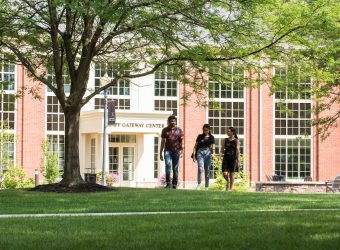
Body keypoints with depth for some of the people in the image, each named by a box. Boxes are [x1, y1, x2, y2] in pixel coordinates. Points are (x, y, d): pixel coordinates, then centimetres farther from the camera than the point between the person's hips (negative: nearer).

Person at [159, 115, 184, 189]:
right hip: (167, 150, -1)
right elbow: (162, 142, 11)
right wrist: (160, 153, 9)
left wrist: (181, 150, -9)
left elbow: (181, 141, 5)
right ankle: (168, 183, -19)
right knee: (168, 165, -18)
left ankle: (175, 184, 13)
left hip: (176, 151, 1)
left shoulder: (179, 130, 6)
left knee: (175, 168, 3)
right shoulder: (165, 130, 7)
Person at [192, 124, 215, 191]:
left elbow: (213, 147, 4)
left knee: (207, 170, 2)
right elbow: (195, 146, 11)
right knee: (200, 168, -21)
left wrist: (213, 153, -14)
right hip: (200, 153, -1)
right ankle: (199, 184, -10)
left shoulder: (211, 137, 9)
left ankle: (206, 187, 10)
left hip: (208, 153, 1)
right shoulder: (200, 136, 10)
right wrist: (194, 154, 1)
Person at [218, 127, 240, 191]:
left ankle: (230, 188, 12)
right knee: (225, 173, -9)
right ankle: (228, 182, 23)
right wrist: (219, 158, -1)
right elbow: (222, 150, 8)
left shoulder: (236, 141, 0)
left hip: (233, 158, -2)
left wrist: (238, 161, -6)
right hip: (226, 158, 2)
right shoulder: (225, 140, 9)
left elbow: (238, 151, -2)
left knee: (232, 174, 2)